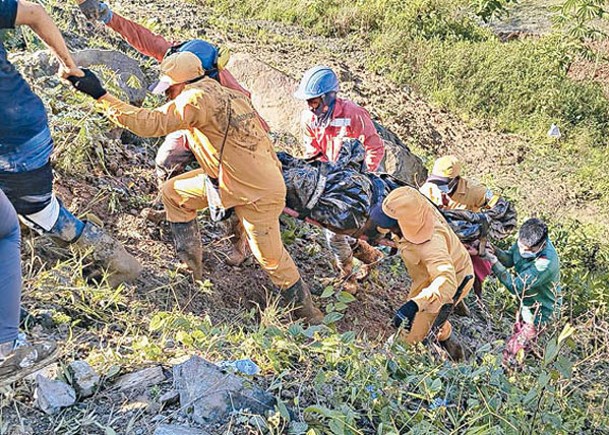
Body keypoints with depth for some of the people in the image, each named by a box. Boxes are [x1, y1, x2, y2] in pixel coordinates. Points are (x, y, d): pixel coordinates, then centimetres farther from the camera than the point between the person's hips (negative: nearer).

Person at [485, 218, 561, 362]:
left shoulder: (546, 263, -40)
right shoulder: (525, 241, -19)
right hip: (526, 304, 8)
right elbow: (509, 259, -3)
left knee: (512, 349, -4)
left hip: (541, 311, -8)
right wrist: (495, 251, -24)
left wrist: (494, 263, -33)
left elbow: (515, 287, -34)